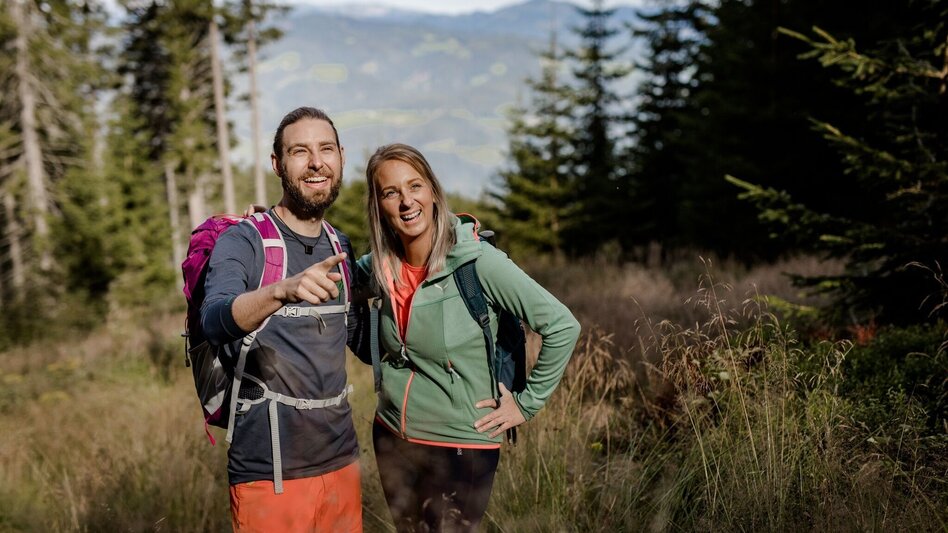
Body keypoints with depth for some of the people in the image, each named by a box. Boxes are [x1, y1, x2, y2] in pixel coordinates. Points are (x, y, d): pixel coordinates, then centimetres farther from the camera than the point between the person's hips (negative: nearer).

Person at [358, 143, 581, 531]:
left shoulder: (476, 260, -19)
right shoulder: (381, 265, -2)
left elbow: (562, 326, -17)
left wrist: (527, 402, -12)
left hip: (462, 447, -6)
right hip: (391, 439, 6)